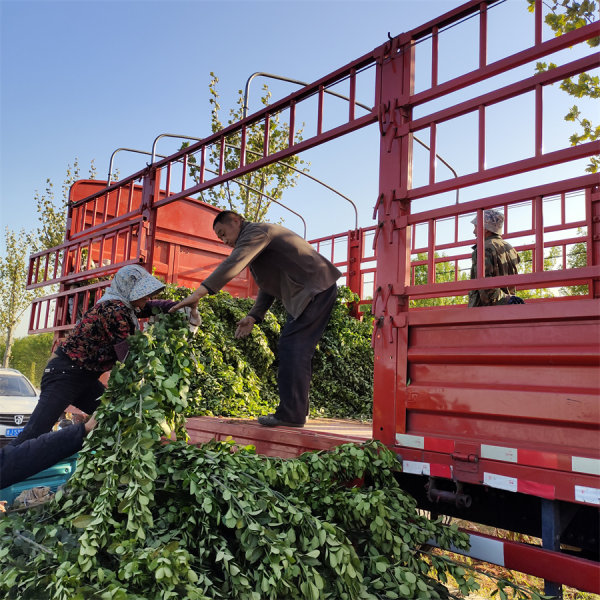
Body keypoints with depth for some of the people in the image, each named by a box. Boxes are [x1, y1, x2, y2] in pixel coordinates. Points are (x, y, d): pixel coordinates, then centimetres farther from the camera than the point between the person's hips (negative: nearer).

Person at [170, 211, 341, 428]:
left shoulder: (256, 231, -8)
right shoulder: (258, 239, 24)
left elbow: (233, 264, -26)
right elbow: (269, 286, 23)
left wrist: (198, 293, -32)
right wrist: (254, 316, 12)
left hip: (316, 289, -11)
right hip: (306, 293, 11)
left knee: (293, 346, -15)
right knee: (297, 349, 9)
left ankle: (291, 414, -14)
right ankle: (296, 410, 12)